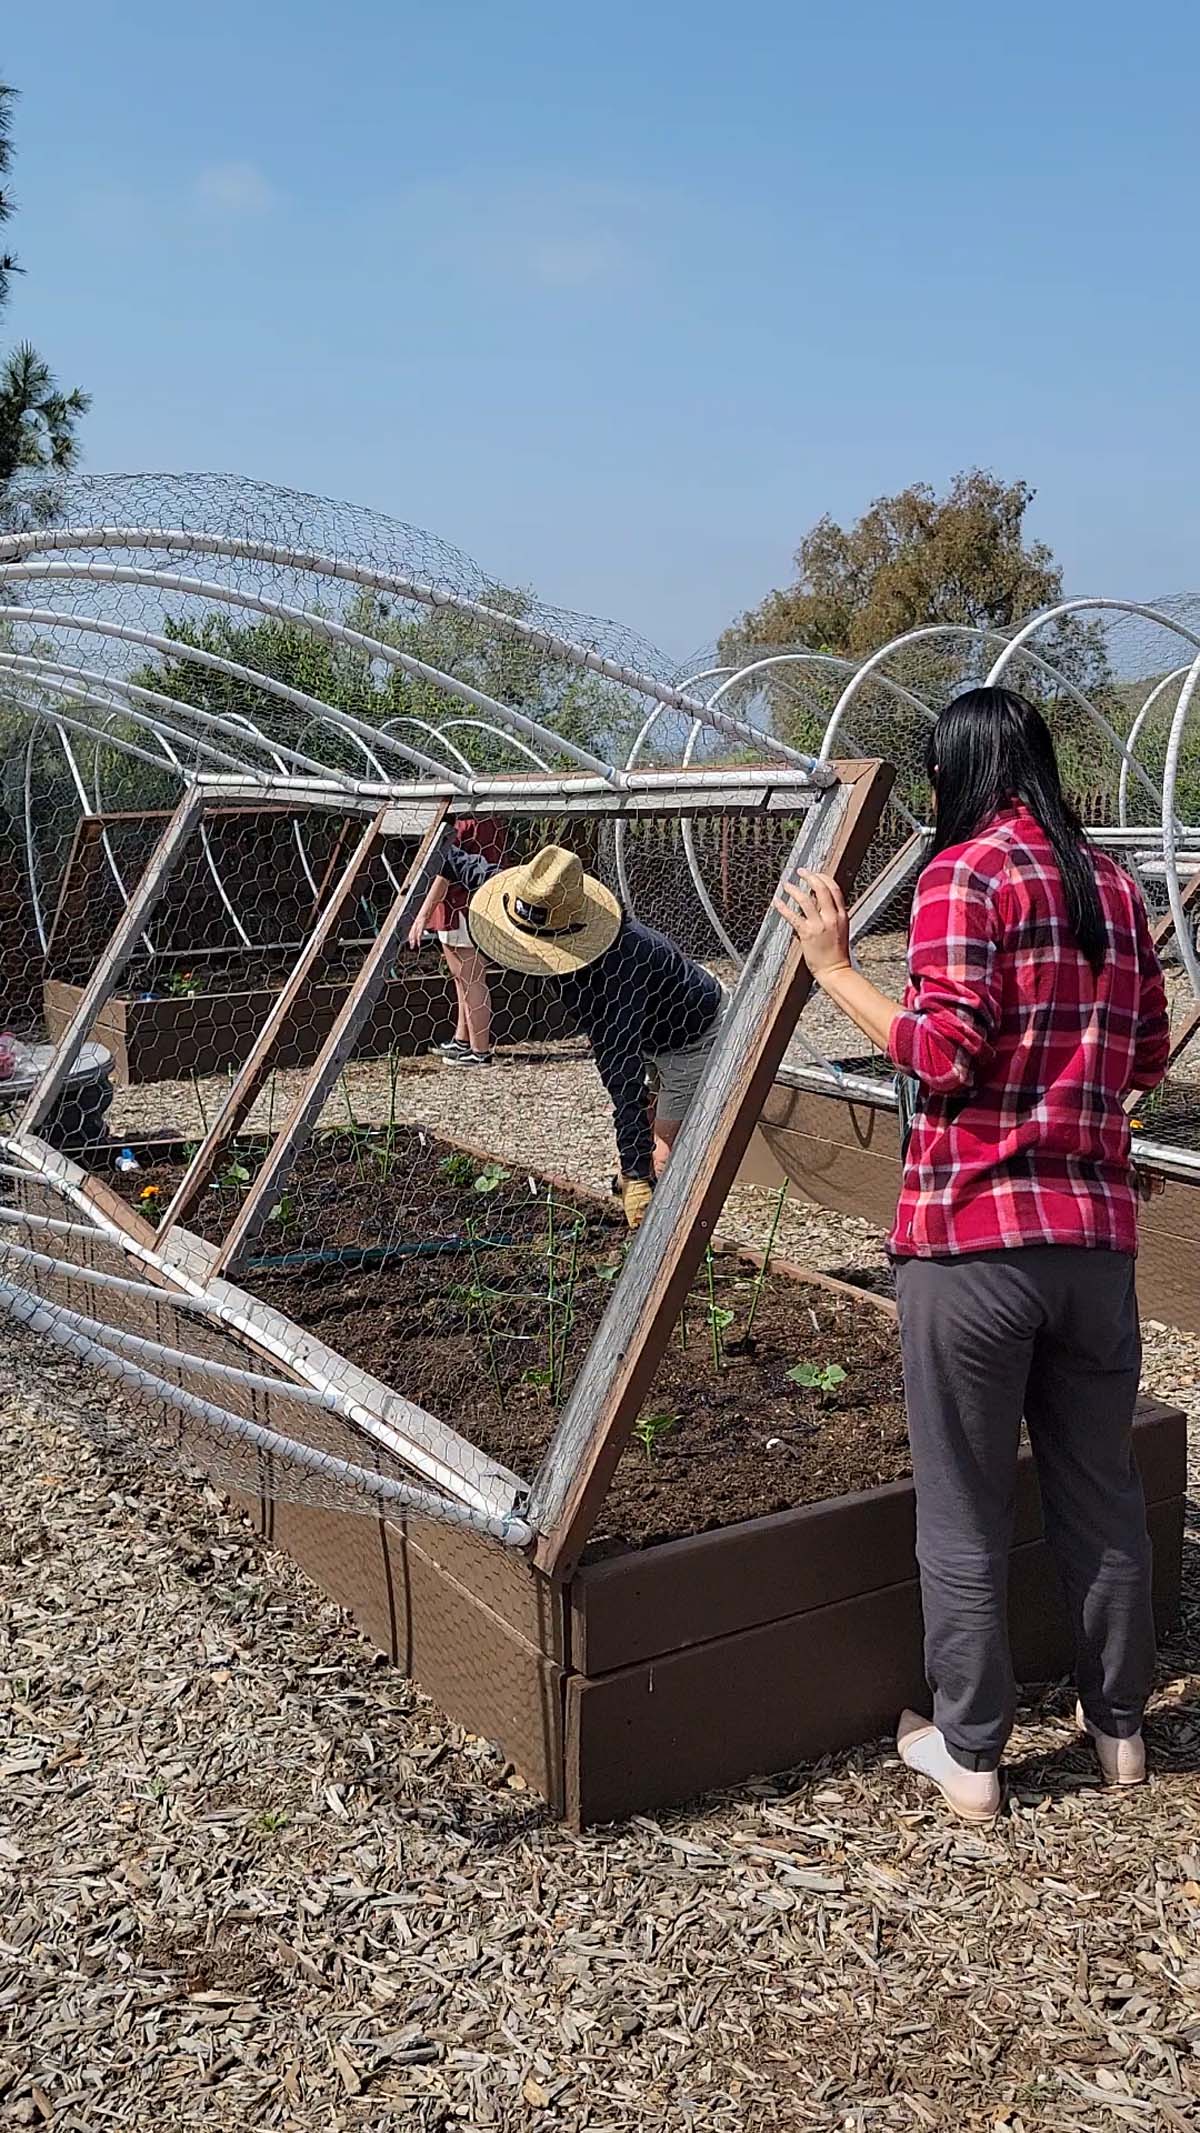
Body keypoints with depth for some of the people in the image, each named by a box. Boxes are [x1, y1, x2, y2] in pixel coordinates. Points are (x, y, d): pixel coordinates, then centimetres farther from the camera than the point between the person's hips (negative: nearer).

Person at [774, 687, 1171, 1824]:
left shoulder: (965, 871, -8)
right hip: (1096, 1233, 6)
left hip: (972, 1233, -6)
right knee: (1100, 1492, 19)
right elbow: (1149, 1054, 18)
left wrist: (832, 965, -9)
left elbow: (944, 1052, -17)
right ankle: (1118, 1725, 34)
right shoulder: (1111, 881, 12)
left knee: (964, 1511, 7)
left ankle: (968, 1753, 20)